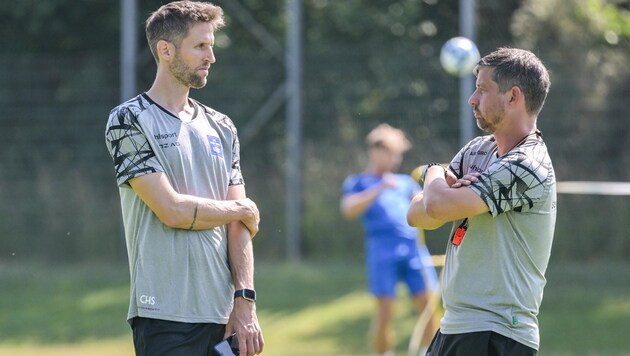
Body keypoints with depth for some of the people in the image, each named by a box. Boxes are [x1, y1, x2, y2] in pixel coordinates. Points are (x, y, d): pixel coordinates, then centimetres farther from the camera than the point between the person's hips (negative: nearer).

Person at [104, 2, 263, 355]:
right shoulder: (129, 121, -2)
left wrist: (245, 301, -1)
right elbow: (173, 210, -13)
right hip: (166, 316, -6)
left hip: (225, 314, 6)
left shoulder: (221, 127, 17)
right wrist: (243, 210, 3)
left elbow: (239, 226, 12)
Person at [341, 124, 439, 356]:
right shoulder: (357, 183, 12)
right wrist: (379, 189, -13)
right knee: (384, 311, -9)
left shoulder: (405, 182, 24)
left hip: (414, 247, 4)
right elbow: (349, 210, -7)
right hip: (382, 250, -4)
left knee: (428, 306, -4)